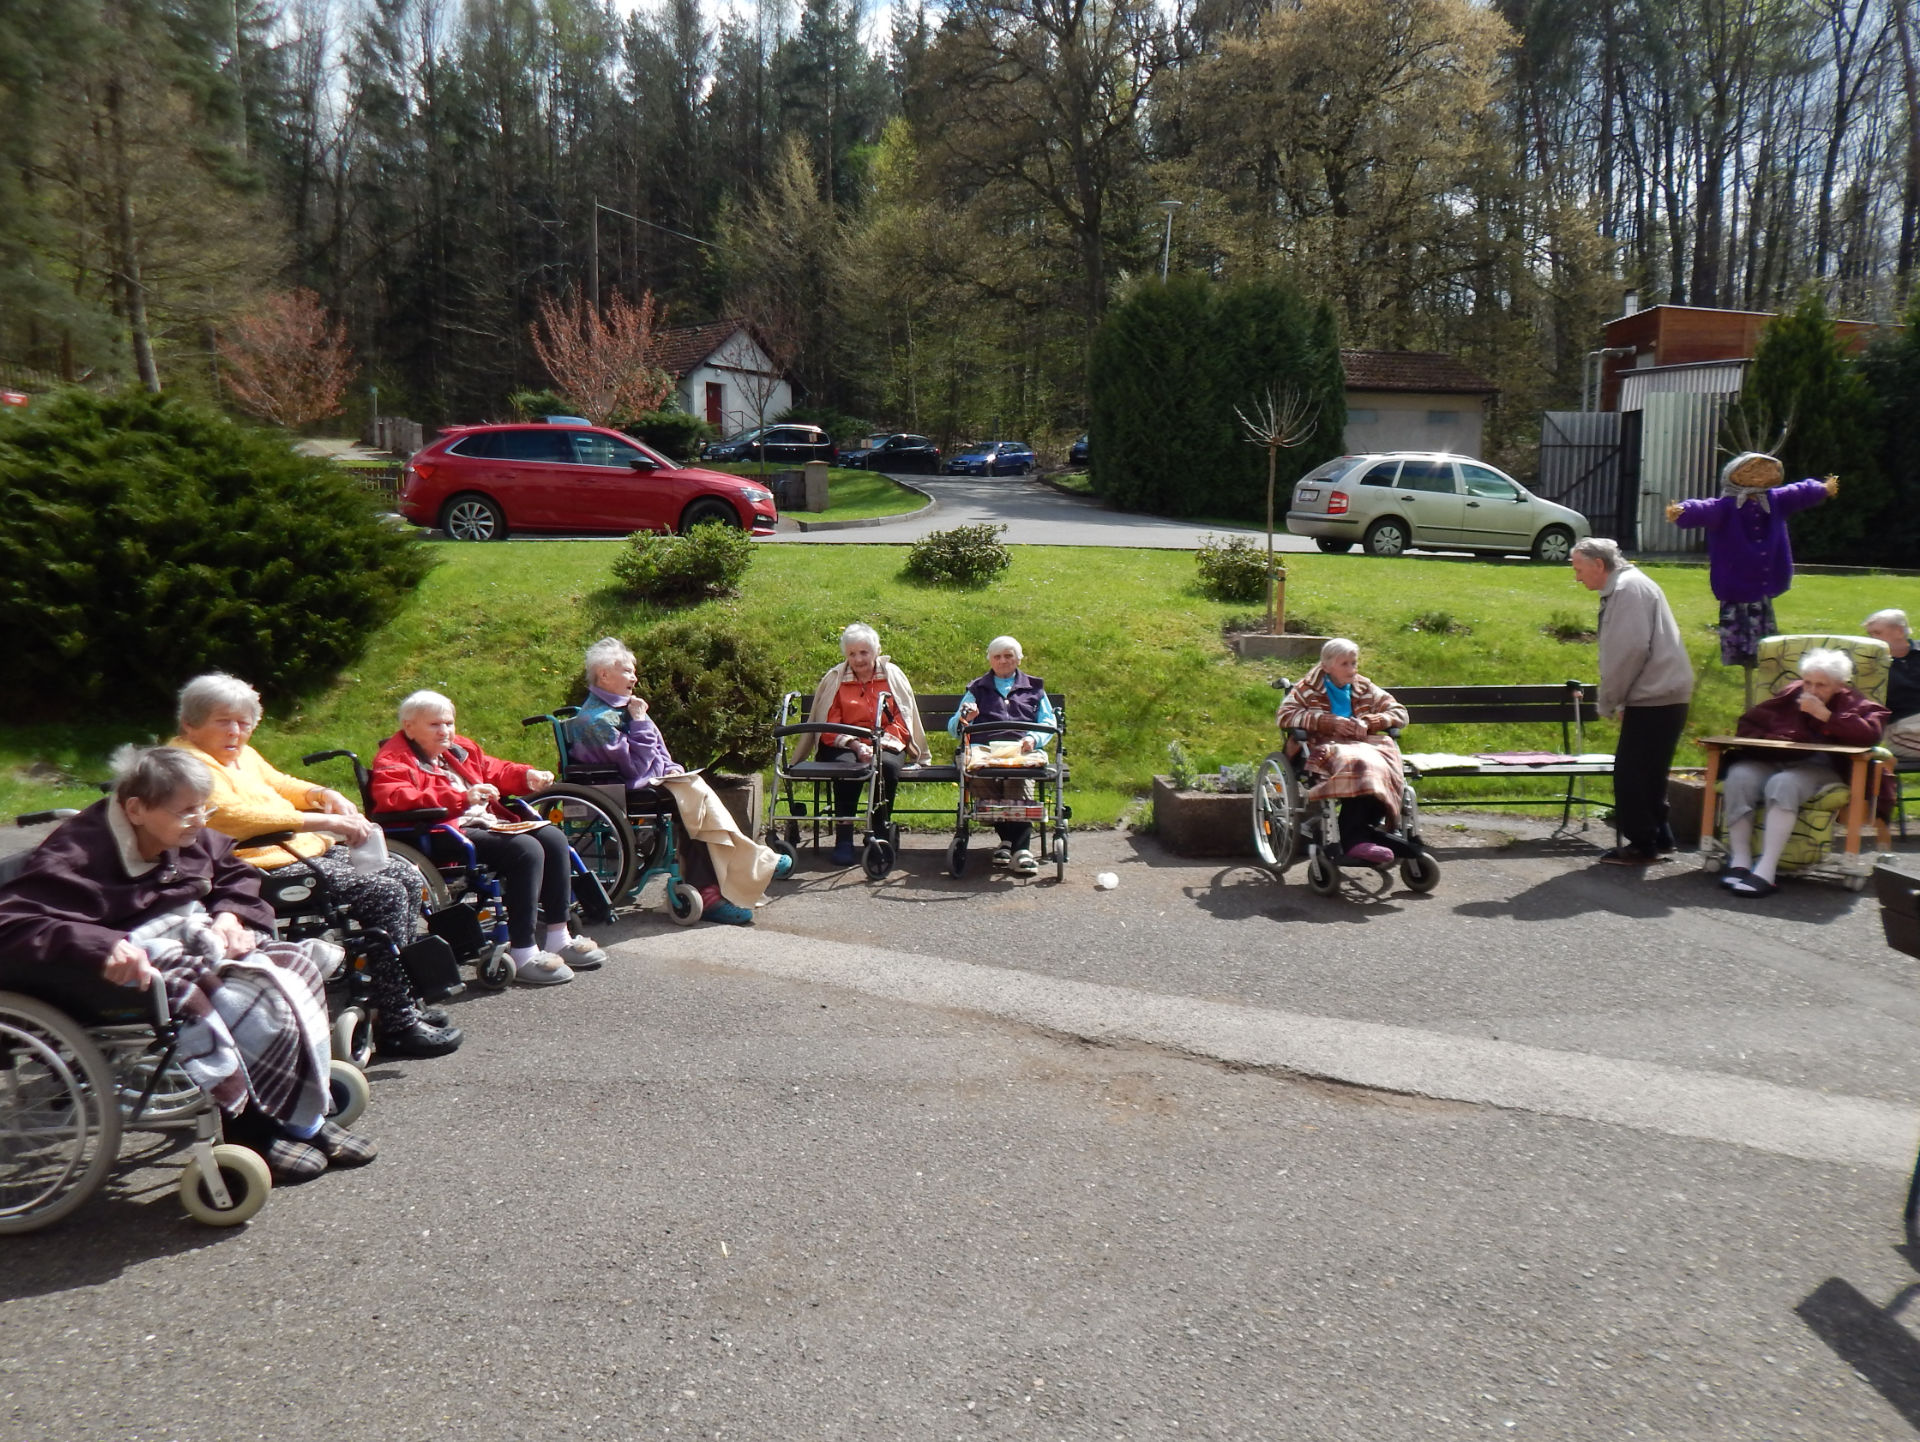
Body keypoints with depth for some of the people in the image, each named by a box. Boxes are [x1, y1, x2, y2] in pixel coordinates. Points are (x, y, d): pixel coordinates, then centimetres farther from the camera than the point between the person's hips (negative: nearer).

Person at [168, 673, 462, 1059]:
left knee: (406, 875, 7)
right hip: (263, 868, -11)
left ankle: (400, 1002, 10)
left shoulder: (241, 754, 17)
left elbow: (278, 784, 31)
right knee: (384, 893, -21)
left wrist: (326, 796, 9)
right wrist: (324, 821, -26)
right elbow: (234, 816, -27)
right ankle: (396, 1026, -17)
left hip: (302, 849, 11)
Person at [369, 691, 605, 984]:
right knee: (526, 849, -28)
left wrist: (527, 776, 12)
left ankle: (558, 939, -2)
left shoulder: (459, 748, 22)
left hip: (488, 823, 10)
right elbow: (397, 800, -24)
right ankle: (522, 955, -27)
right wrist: (462, 797, -32)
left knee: (552, 837, -6)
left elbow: (495, 771, 35)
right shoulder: (393, 760, -4)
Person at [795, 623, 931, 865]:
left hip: (885, 744, 1)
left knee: (887, 765, -34)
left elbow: (902, 720, 6)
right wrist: (856, 746, -16)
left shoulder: (892, 675, 10)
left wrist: (880, 744, -12)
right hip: (845, 744, -1)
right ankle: (843, 838, -31)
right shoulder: (834, 678, 8)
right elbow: (830, 726, 2)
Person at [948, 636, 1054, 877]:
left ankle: (1020, 847, -44)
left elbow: (1048, 723, 18)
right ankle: (1016, 842, -31)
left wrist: (1033, 738, -4)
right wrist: (964, 718, -1)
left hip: (1022, 749, 0)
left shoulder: (1034, 687, 29)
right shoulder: (977, 689, 30)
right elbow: (953, 727, 23)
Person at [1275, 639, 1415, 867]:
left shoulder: (1364, 687, 21)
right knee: (1358, 763, -38)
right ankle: (1354, 839, -37)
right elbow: (1284, 715, -4)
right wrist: (1330, 722, -11)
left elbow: (1399, 713, 18)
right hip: (1325, 747, -4)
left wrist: (1368, 722, -3)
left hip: (1363, 744, 4)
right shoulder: (1309, 687, 10)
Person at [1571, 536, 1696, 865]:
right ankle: (1657, 839, 23)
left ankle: (1641, 845, 2)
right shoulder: (1621, 588, 18)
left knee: (1630, 773, -5)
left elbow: (1632, 649, -21)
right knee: (1647, 773, 16)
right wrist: (1616, 701, 15)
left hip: (1656, 697, -10)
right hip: (1659, 695, 10)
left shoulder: (1629, 587, -14)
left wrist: (1608, 702, -13)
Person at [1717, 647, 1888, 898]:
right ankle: (1739, 861, -31)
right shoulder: (1789, 695, 22)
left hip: (1817, 769, -3)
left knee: (1783, 784, -38)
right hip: (1769, 761, 4)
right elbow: (1747, 726, 21)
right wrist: (1770, 740, 0)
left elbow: (1870, 733, -11)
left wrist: (1824, 714, -10)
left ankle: (1766, 871, -41)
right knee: (1739, 776, -31)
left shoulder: (1853, 704, 12)